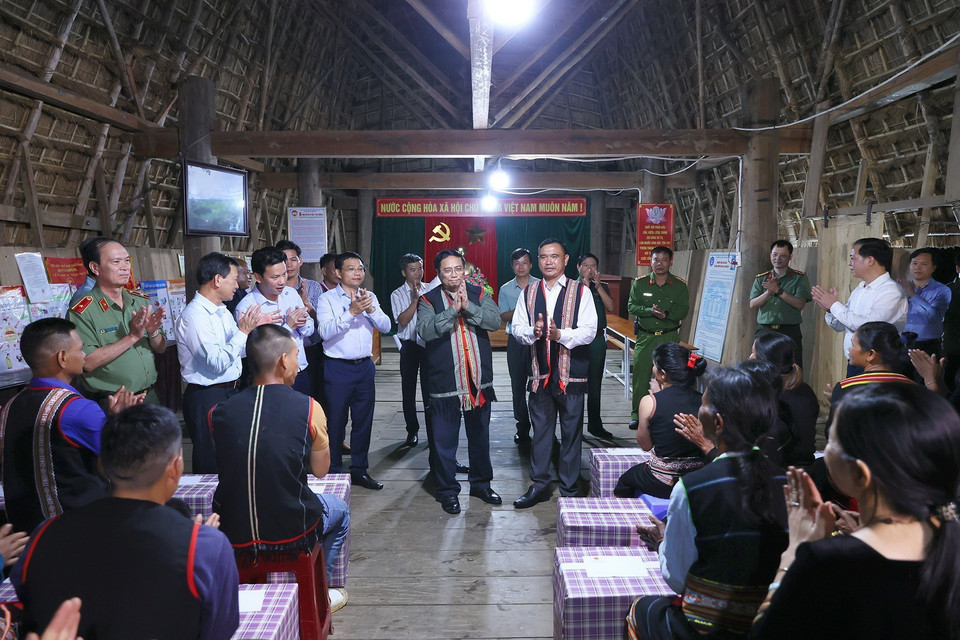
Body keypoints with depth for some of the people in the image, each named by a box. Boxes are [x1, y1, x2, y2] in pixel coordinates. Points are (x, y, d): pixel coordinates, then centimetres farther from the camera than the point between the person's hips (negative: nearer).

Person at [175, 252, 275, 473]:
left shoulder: (222, 310, 11)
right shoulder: (194, 316, -19)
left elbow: (239, 350, 17)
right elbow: (218, 363, -23)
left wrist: (257, 326, 7)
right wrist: (244, 331, -20)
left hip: (230, 392, 9)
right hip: (206, 399, -9)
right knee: (211, 466, 2)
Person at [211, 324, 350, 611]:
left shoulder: (219, 412, -6)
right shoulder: (309, 408, -14)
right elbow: (320, 470, 0)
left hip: (233, 537, 3)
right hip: (293, 534, -3)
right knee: (339, 510, 29)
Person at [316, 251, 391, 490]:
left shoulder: (370, 297, 10)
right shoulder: (327, 298, -5)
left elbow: (386, 327, 1)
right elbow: (324, 331, -18)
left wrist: (371, 310, -16)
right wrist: (351, 312, -26)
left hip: (365, 366, 5)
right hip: (338, 368, -4)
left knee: (363, 421, 11)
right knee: (336, 421, 4)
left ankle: (359, 470, 24)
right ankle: (334, 472, 18)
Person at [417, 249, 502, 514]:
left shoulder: (479, 295, 6)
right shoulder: (428, 300, -1)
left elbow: (495, 321, -9)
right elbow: (425, 330, -18)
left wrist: (468, 306, -20)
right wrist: (453, 309, -23)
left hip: (479, 381, 3)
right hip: (445, 384, -3)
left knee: (480, 436, 16)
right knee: (445, 440, 5)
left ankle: (481, 483, 34)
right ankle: (447, 490, 21)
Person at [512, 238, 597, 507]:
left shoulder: (581, 291, -2)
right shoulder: (528, 292, 9)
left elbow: (589, 331, -9)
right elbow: (517, 328, 7)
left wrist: (561, 334, -25)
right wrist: (533, 331, -14)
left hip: (571, 373, -3)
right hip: (540, 372, 3)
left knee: (571, 431, 6)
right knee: (540, 429, 11)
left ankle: (569, 488, 19)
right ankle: (540, 485, 24)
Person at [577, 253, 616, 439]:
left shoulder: (602, 287, 13)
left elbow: (611, 307, -3)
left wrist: (598, 286, -10)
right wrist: (585, 286, -15)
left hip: (598, 340, 3)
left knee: (595, 384, 9)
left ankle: (595, 425, 18)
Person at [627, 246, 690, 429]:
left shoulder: (680, 286, 5)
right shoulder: (640, 283, 5)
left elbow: (683, 310, -2)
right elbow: (631, 306, -4)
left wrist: (666, 314, -21)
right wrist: (650, 310, -20)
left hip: (670, 337, 0)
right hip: (645, 337, 0)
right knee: (640, 374, -1)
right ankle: (637, 414, 10)